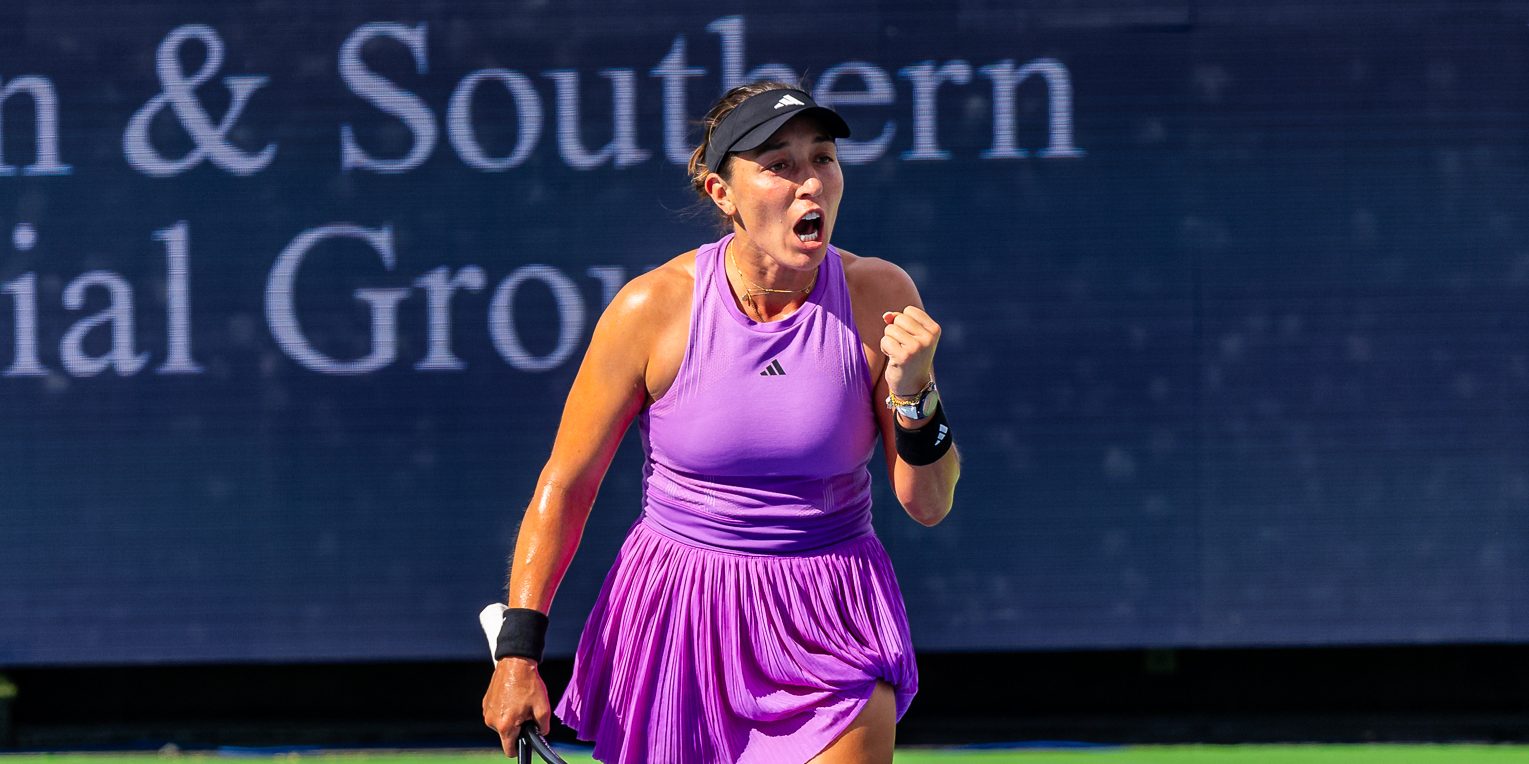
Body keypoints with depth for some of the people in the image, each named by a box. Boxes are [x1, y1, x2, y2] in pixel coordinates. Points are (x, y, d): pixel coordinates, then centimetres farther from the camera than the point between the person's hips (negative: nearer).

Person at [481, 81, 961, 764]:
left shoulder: (877, 297, -8)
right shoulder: (654, 306, -11)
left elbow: (929, 504, -4)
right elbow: (565, 482, -1)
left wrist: (914, 394, -23)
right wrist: (518, 650, -5)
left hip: (830, 631, 0)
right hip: (675, 622, 0)